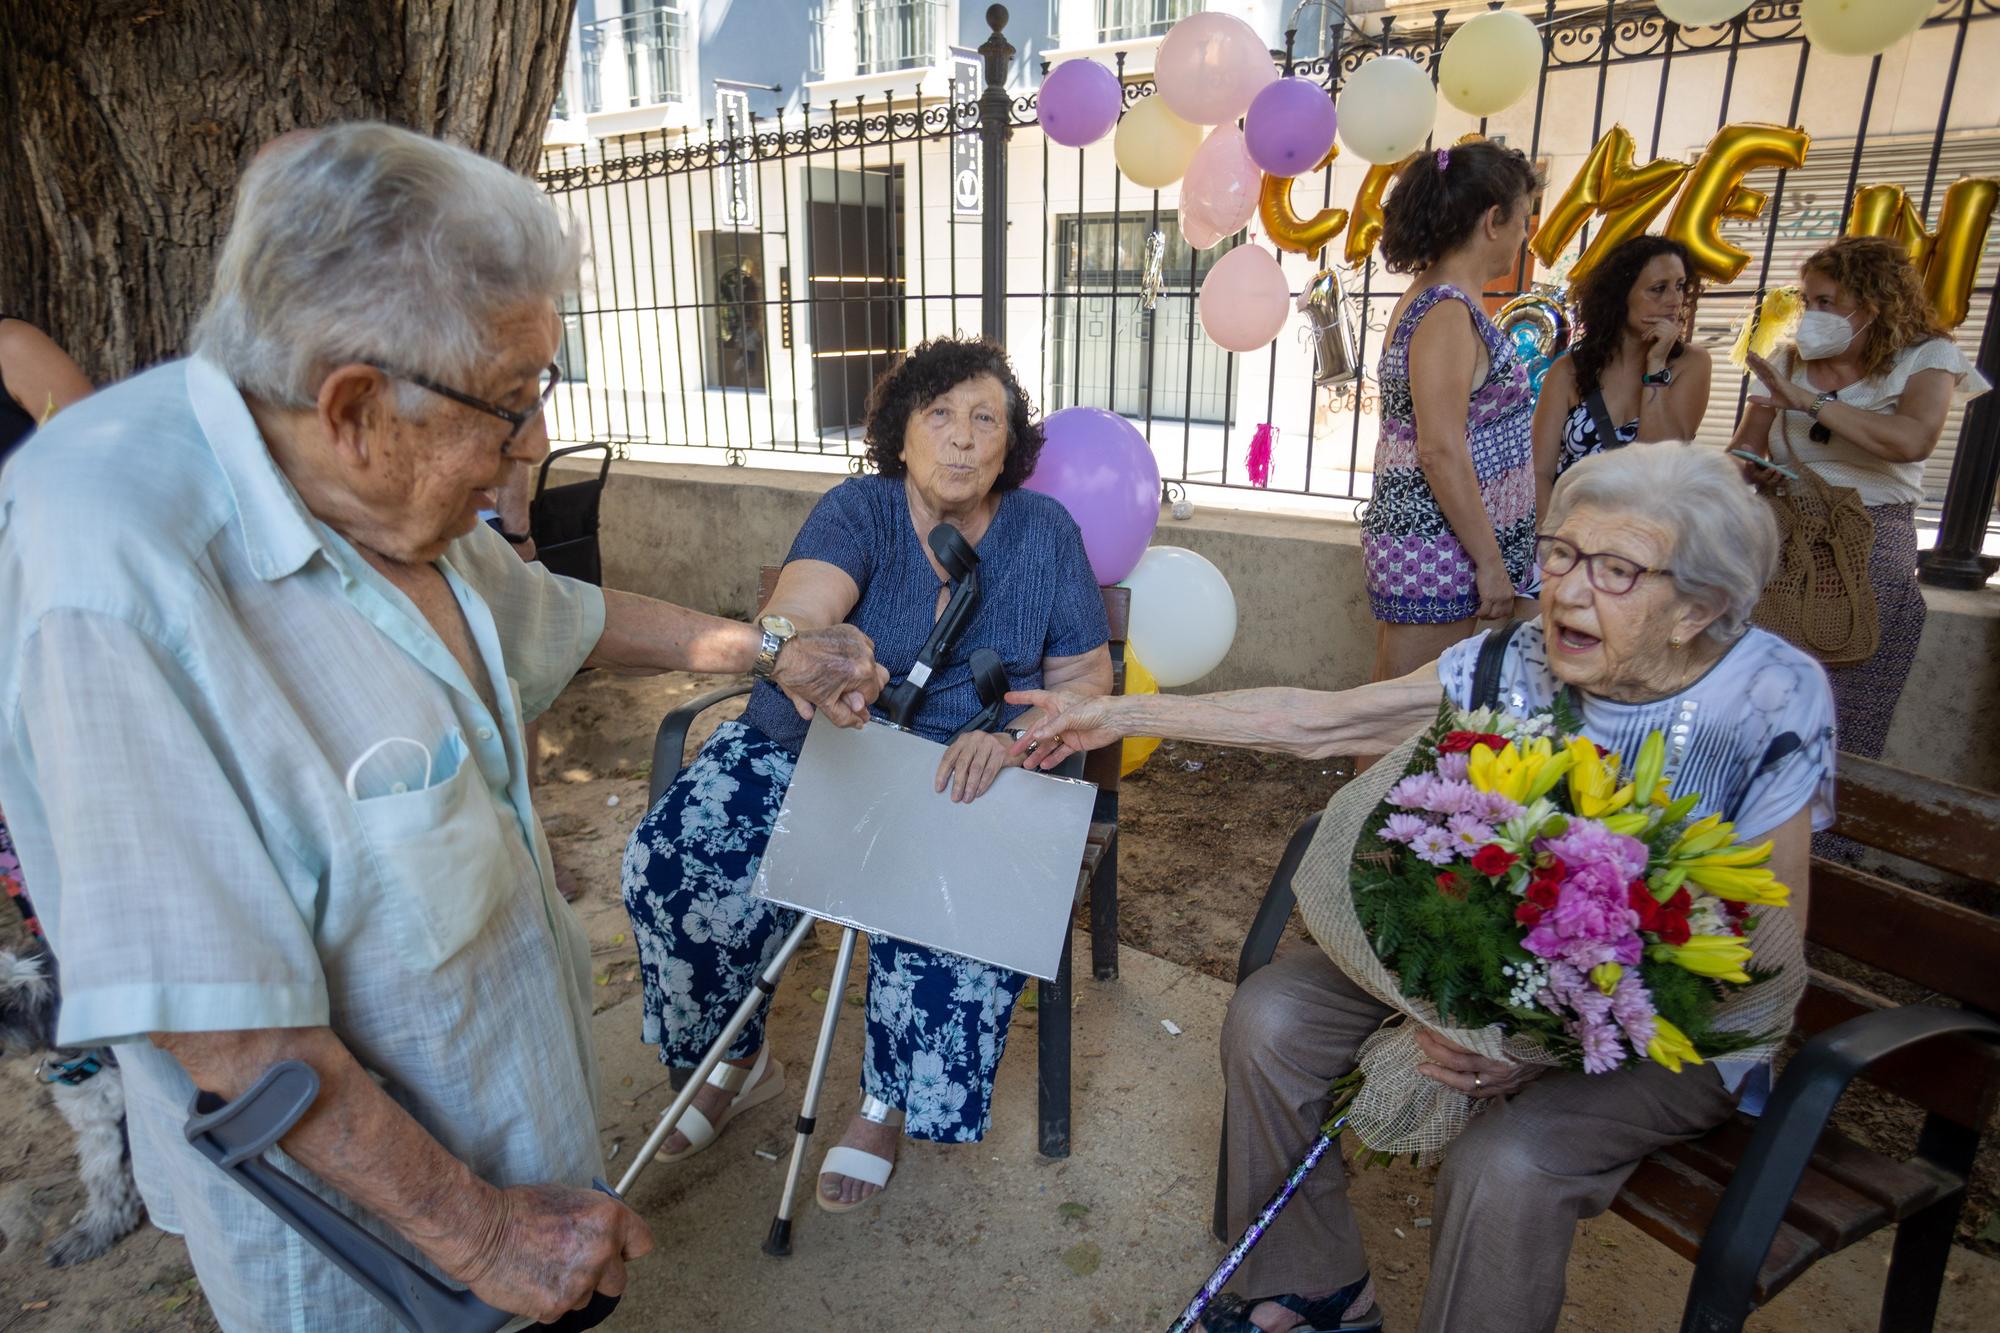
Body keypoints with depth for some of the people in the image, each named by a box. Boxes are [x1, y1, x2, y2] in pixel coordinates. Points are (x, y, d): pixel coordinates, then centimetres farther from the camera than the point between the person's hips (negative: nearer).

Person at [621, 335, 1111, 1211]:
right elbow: (793, 616, -24)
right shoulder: (858, 509, -6)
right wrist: (793, 643, -50)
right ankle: (738, 1062, 11)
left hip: (961, 769, 0)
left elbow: (1087, 677, 1)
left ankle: (884, 1104, 0)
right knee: (669, 861, -17)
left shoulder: (1044, 531, 0)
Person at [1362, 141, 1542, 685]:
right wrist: (1491, 561, -17)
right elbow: (1441, 450, -22)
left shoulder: (1430, 299, 14)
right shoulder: (1448, 314, -16)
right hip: (1437, 552, -10)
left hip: (1421, 543, 10)